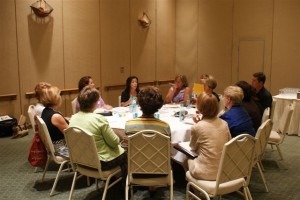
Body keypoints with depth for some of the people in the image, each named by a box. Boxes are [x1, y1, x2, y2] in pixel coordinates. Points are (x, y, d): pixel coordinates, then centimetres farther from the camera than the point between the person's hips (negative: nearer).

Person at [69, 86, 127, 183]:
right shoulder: (99, 119, -26)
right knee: (124, 154, 21)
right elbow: (114, 142, -17)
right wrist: (117, 138, 5)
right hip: (100, 162, -7)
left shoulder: (73, 118, -7)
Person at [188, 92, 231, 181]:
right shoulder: (224, 123, -3)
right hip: (224, 171, 5)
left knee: (189, 158, 25)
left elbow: (193, 147, 3)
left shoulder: (196, 127, -16)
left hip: (206, 173, -5)